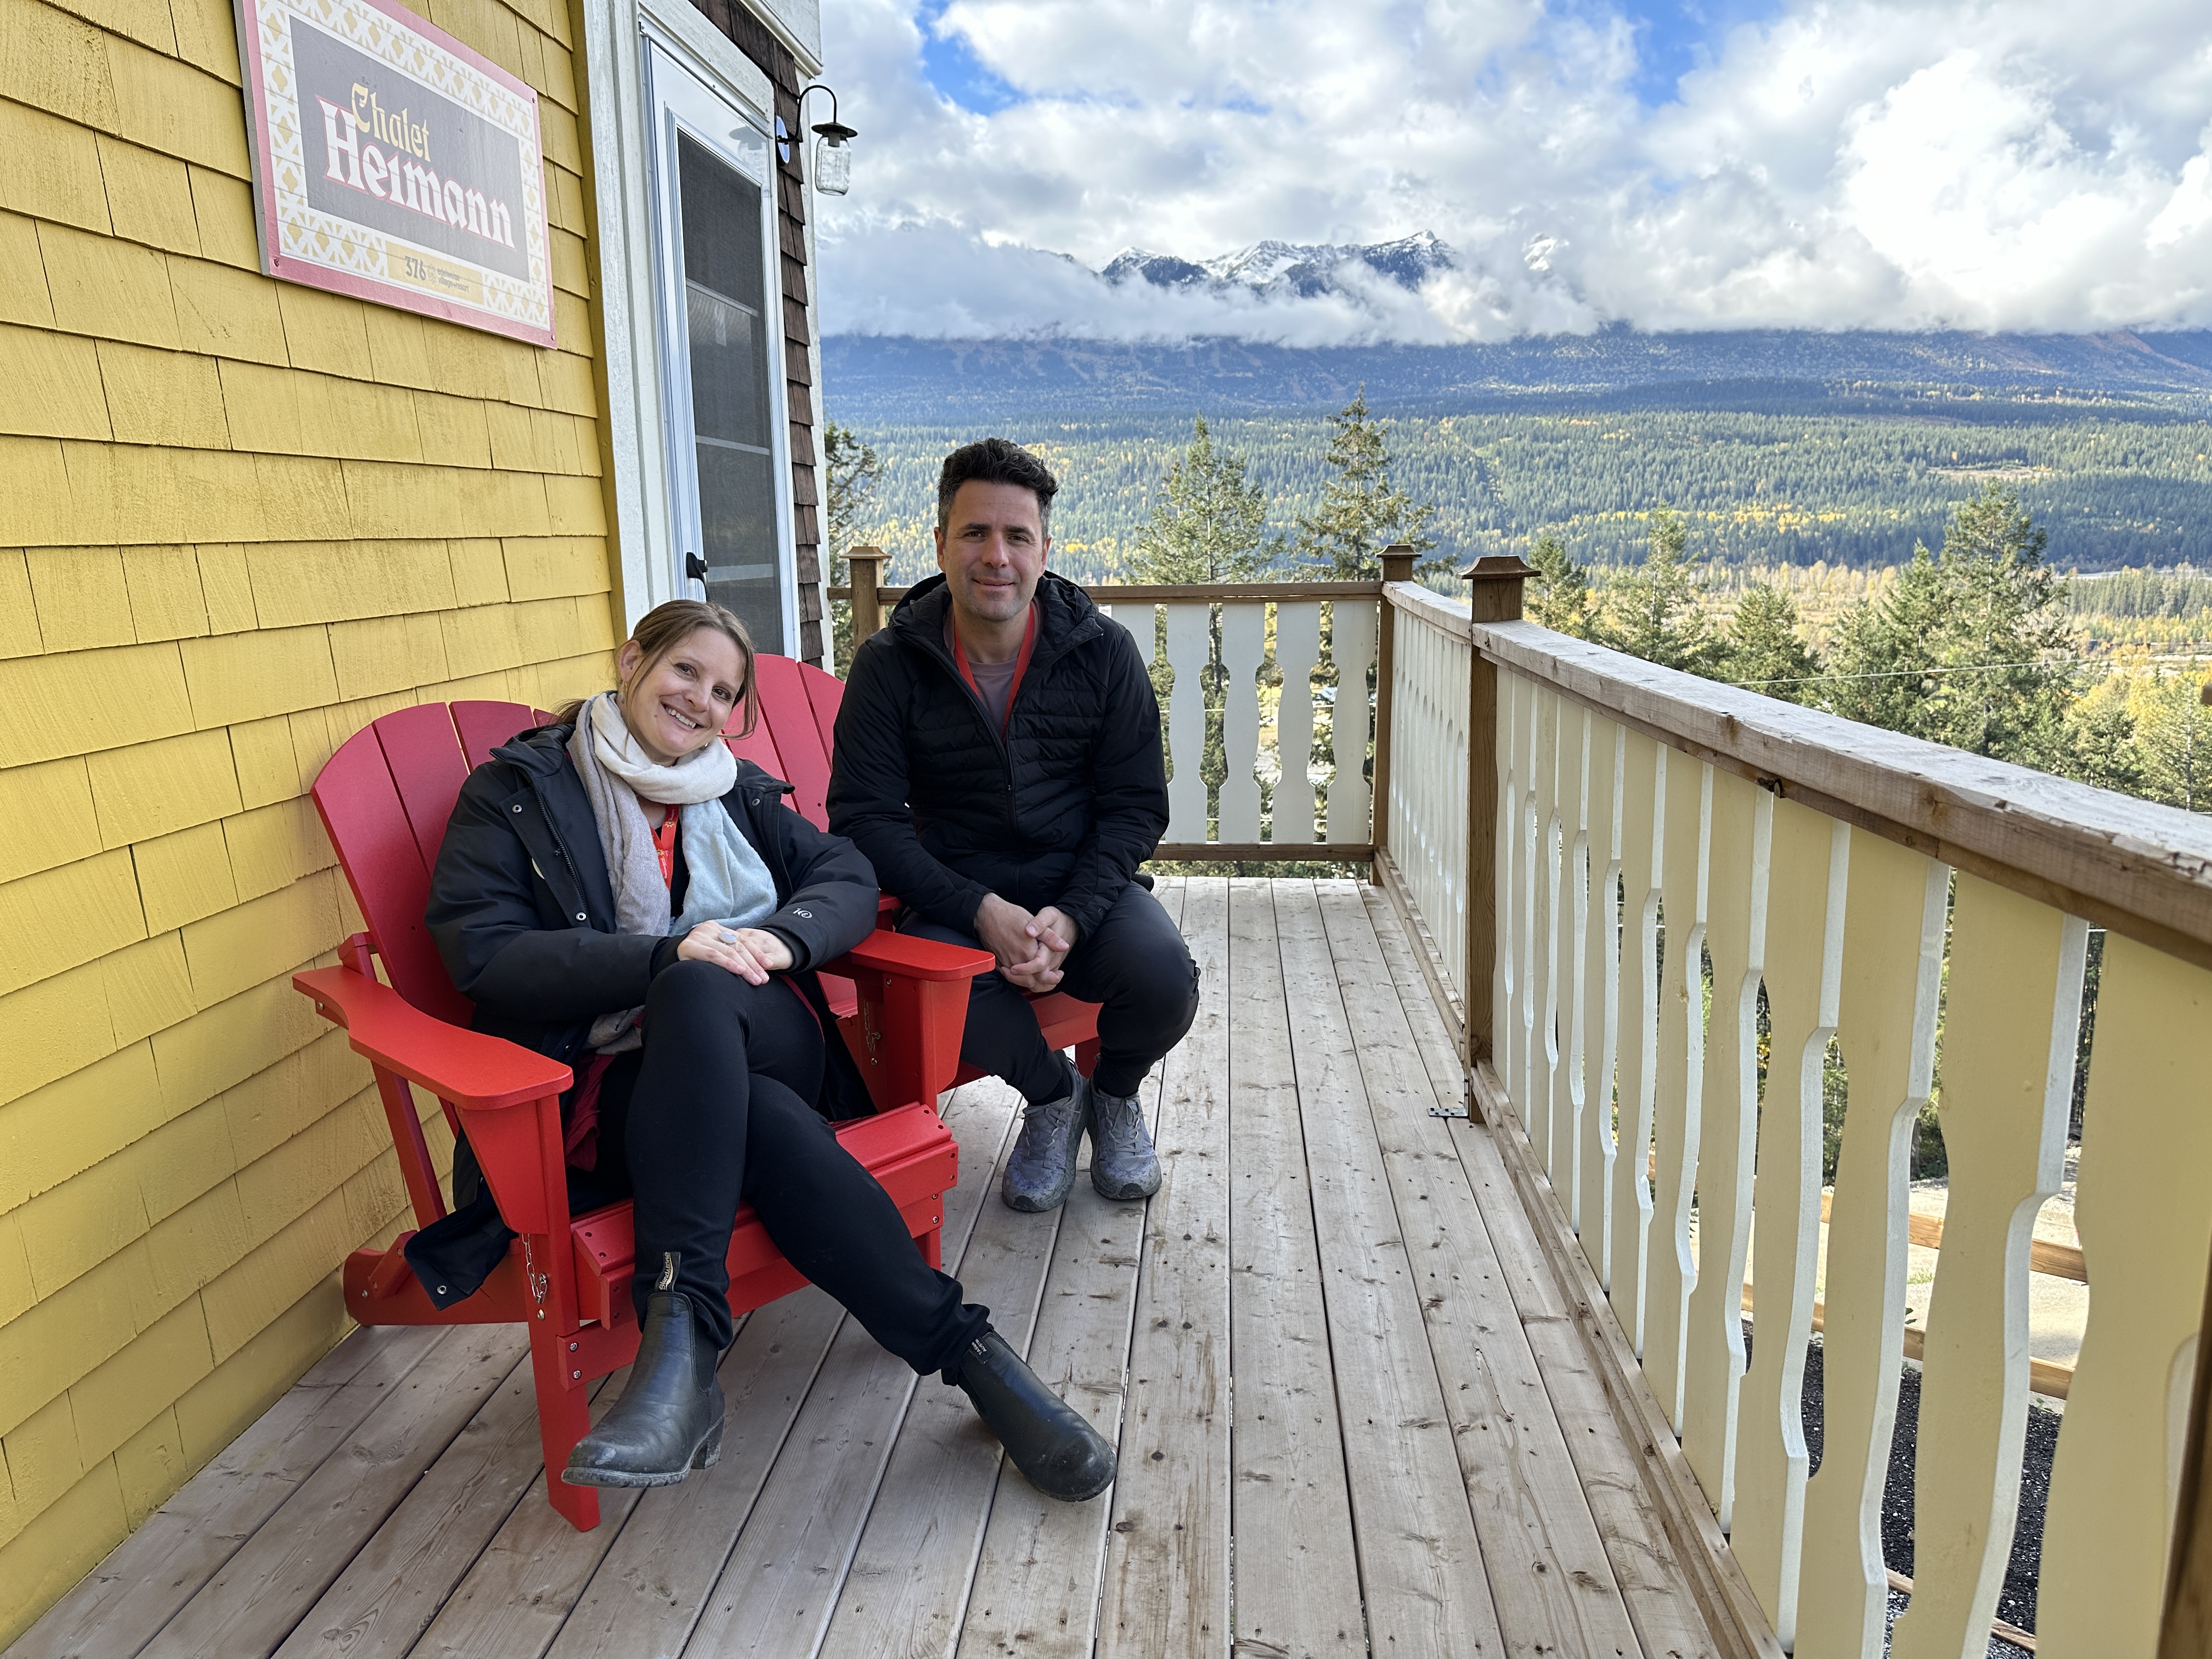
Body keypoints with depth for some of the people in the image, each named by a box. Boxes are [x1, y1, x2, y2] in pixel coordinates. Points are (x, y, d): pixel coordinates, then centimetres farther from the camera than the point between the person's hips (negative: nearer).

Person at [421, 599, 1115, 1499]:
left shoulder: (737, 790, 22)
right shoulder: (515, 791, 9)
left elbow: (848, 878, 12)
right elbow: (486, 956, -5)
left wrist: (780, 938, -12)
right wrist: (663, 956, -18)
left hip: (763, 1042, 2)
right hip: (618, 1080, -2)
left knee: (700, 993, -35)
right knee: (766, 1122, -36)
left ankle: (682, 1335, -40)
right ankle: (965, 1349, -32)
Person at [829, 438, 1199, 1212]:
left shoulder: (1103, 653, -2)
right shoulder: (889, 665, -5)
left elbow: (1135, 807, -1)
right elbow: (865, 816, -8)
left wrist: (1071, 916, -18)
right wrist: (981, 910, -21)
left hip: (1084, 886, 1)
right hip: (956, 895, 0)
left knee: (1164, 976, -28)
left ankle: (1114, 1094, 11)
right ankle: (1052, 1094, 2)